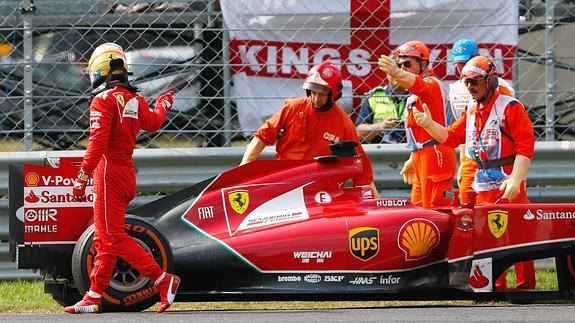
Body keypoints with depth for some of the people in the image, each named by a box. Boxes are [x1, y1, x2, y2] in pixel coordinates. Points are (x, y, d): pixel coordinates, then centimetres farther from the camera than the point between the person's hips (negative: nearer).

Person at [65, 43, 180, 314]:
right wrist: (162, 105, 48)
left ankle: (162, 279, -15)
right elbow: (152, 123, 28)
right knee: (104, 238, 12)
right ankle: (93, 297, 14)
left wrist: (82, 176, -22)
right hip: (128, 174, 9)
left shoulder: (104, 100, -14)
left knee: (113, 237, -9)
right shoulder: (135, 99, 9)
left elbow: (98, 142, -22)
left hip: (109, 174, -9)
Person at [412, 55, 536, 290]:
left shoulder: (510, 107, -9)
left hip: (509, 184, -8)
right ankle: (496, 286, 18)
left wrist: (515, 179, -22)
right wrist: (428, 124, 1)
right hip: (483, 184, 8)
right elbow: (451, 137, 18)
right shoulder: (471, 110, 15)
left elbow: (525, 146, -14)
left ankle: (526, 286, -2)